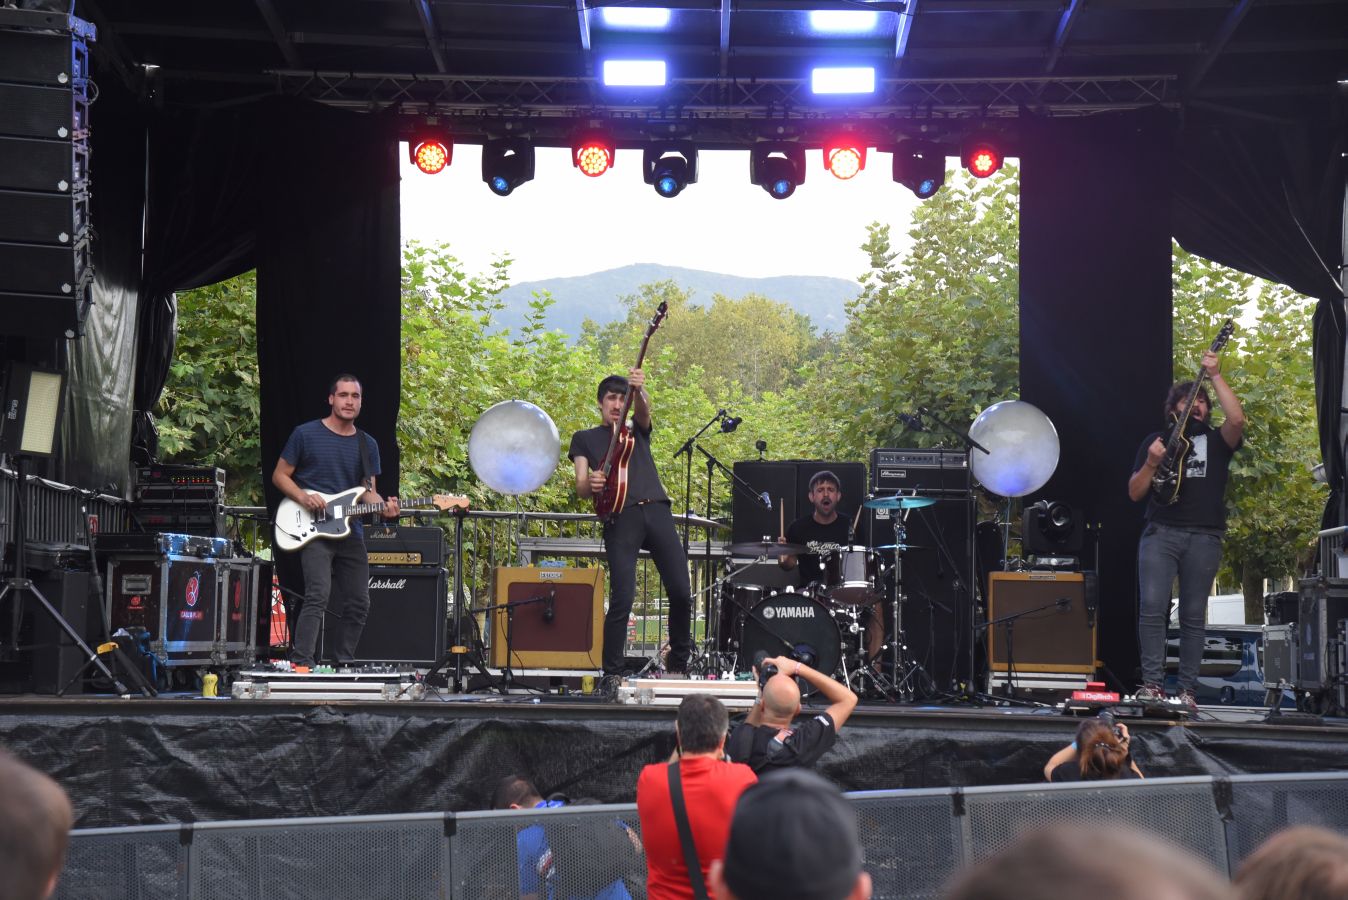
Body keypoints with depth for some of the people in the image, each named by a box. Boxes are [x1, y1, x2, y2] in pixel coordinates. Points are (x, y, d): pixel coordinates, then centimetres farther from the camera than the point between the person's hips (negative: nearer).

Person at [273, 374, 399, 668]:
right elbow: (280, 475, 3)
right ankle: (301, 663, -23)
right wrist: (303, 497, -15)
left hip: (351, 533, 6)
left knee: (358, 603, 7)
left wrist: (383, 506, -11)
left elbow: (368, 490, 11)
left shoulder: (367, 445, 12)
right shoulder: (306, 434, -1)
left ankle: (343, 663, 20)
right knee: (318, 595, -22)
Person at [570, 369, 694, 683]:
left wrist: (638, 390, -26)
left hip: (657, 512, 3)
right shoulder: (585, 439, 19)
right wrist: (590, 484, -20)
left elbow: (643, 408, -1)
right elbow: (580, 487, 7)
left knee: (681, 592, -3)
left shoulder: (637, 430, 24)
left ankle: (678, 664, 16)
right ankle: (611, 675, -4)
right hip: (621, 518, -3)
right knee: (622, 599, -13)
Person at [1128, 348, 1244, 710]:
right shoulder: (1155, 441, 14)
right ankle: (1152, 683, -10)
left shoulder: (1216, 441, 12)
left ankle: (1187, 690, 3)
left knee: (1193, 616, 0)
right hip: (1160, 534, 0)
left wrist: (1215, 376, -11)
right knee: (1152, 607, -14)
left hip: (1204, 538, 0)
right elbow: (1134, 493, 11)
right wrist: (1151, 463, -7)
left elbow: (1237, 420, -12)